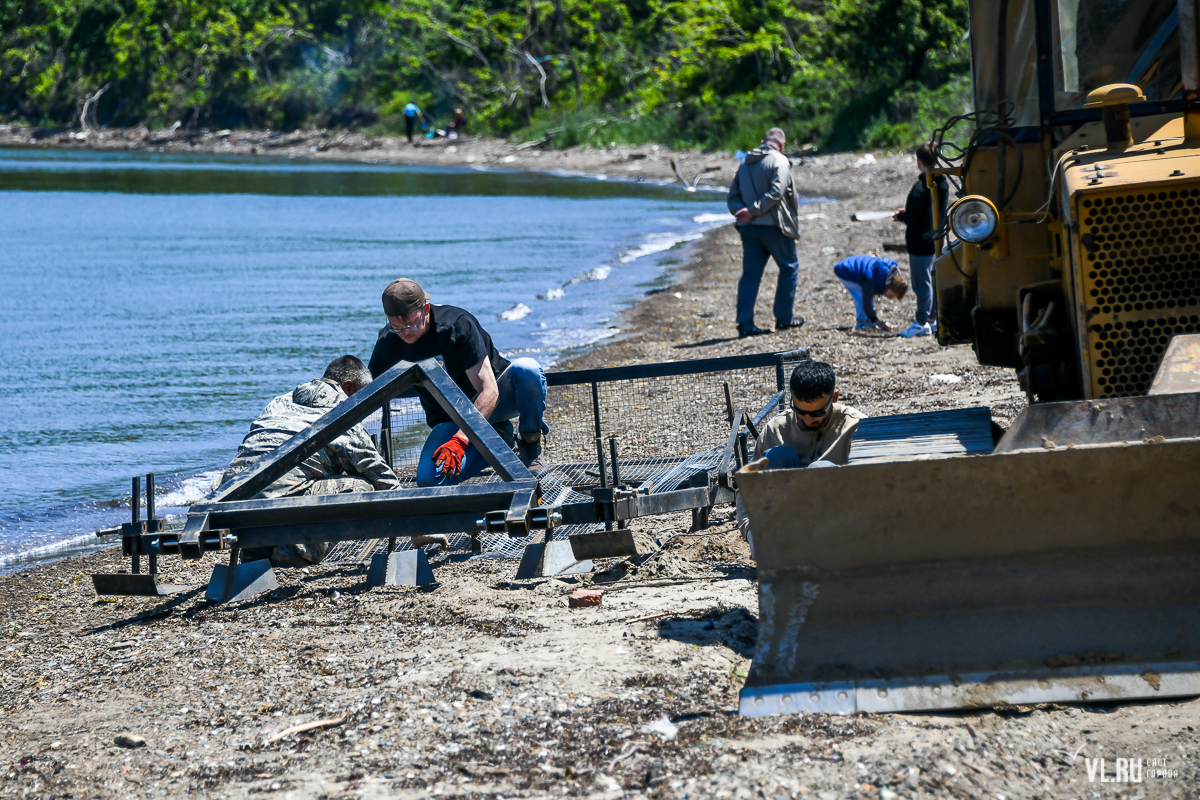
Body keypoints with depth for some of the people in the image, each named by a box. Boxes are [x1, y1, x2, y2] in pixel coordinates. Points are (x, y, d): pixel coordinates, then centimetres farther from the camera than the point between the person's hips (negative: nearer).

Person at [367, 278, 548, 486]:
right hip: (449, 419, 3)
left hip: (489, 404, -3)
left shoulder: (458, 325, -25)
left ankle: (530, 447, -11)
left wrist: (460, 440, -39)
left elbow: (489, 391, -28)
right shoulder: (389, 342, -13)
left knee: (526, 369, -36)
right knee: (428, 479, -27)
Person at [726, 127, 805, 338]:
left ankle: (745, 324, -1)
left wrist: (741, 210, -6)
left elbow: (732, 196, 11)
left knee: (750, 274, 6)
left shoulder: (745, 162, 15)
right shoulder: (780, 161, -6)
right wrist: (754, 211, -18)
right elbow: (776, 192, -20)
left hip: (749, 228, 6)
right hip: (773, 226, -6)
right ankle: (784, 318, 13)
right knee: (789, 268, 11)